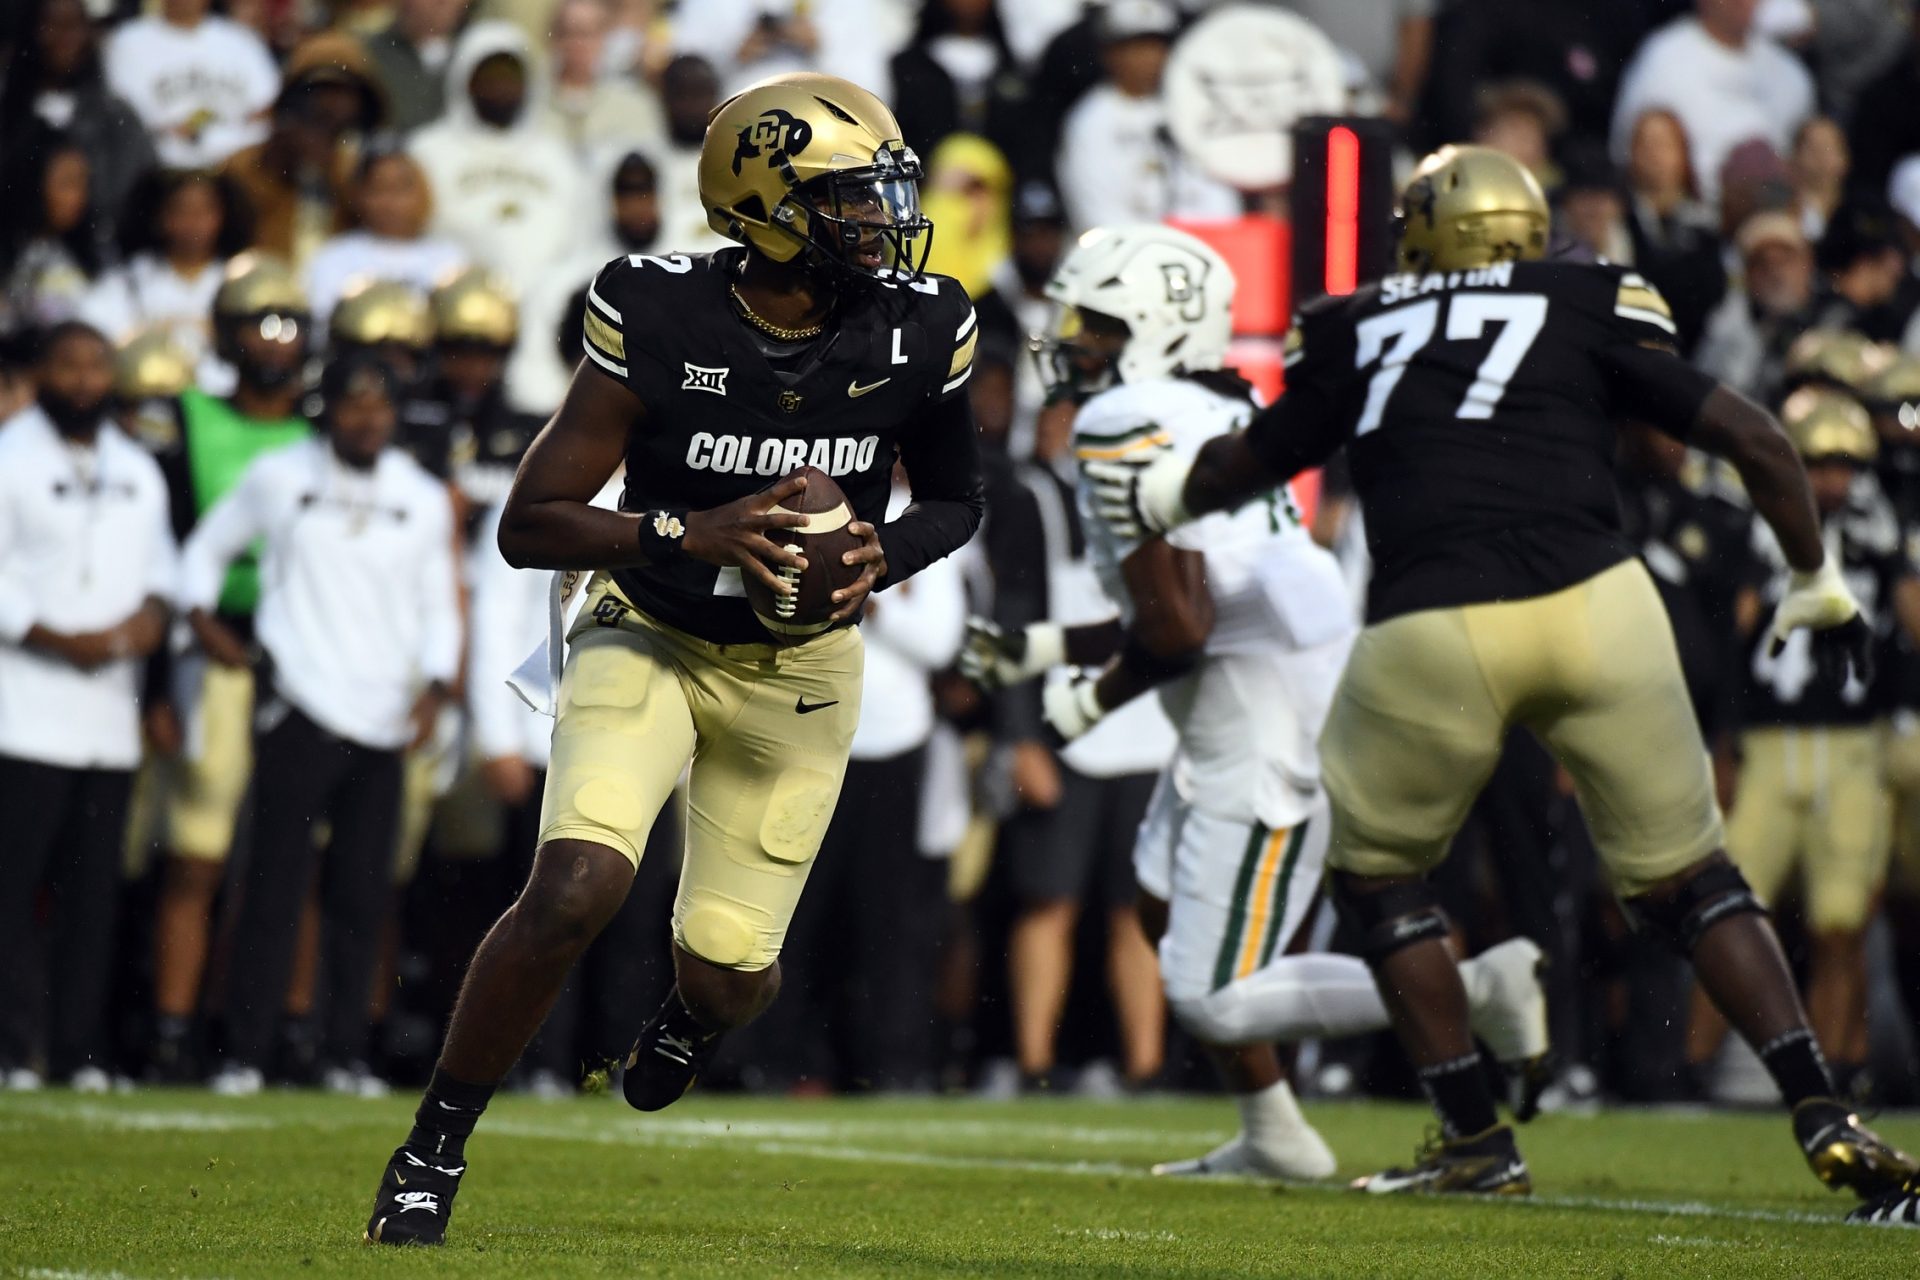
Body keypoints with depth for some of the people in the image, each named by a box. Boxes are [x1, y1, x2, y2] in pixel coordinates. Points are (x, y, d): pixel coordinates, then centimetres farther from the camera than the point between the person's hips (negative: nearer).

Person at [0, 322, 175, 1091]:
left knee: (92, 887, 5)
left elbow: (161, 567, 22)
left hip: (111, 712, 6)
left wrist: (153, 611, 0)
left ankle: (80, 1050, 8)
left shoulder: (138, 474, 17)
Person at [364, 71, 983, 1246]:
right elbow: (529, 525, -19)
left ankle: (693, 1015, 45)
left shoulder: (917, 334, -13)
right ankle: (434, 1153, -6)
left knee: (732, 971, 2)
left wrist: (889, 555, -16)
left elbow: (957, 497, 7)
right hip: (649, 639, -3)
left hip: (799, 667, 3)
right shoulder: (662, 322, -22)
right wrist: (691, 534, -33)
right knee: (576, 889, -25)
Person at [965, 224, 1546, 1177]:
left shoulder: (1125, 427, -14)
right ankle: (1273, 1139, 27)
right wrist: (1039, 649, 24)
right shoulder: (1220, 411, 15)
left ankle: (1470, 992, -11)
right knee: (1164, 910, 22)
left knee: (1215, 999, -7)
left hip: (1268, 733, -10)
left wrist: (1097, 697, -2)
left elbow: (1177, 627, -21)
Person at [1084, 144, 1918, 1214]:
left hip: (1433, 635, 0)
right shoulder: (1589, 309, 16)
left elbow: (1252, 462, 32)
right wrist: (1819, 583, 27)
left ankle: (1478, 1141, 19)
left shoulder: (1355, 336, 18)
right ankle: (1822, 1114, 3)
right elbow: (1756, 441, 13)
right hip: (1596, 605, 1)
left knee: (1378, 872, 23)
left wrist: (1156, 498, 53)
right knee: (1688, 879, 15)